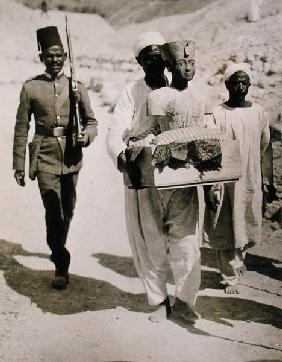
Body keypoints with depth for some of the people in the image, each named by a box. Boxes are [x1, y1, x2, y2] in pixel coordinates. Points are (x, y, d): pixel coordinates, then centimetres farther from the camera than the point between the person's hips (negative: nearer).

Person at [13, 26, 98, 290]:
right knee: (53, 212, -11)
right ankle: (61, 266, 1)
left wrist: (86, 136, -13)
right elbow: (21, 129, 4)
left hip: (71, 158, 2)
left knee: (67, 212, 14)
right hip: (45, 158, -2)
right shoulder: (31, 87, 2)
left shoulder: (76, 86, 6)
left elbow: (91, 122, 11)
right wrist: (19, 166, 2)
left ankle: (58, 251, 40)